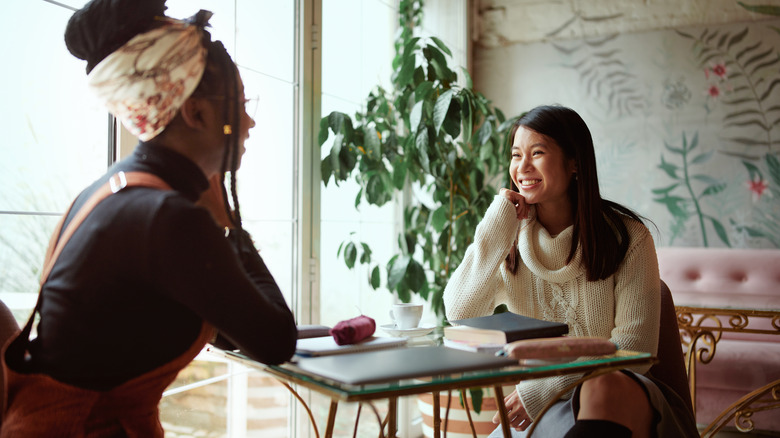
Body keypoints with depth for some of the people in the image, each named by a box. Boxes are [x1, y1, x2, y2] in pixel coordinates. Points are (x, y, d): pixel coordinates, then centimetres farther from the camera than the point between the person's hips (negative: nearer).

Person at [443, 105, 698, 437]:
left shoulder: (627, 236, -4)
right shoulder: (509, 242, 6)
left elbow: (635, 345, -9)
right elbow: (459, 315, -8)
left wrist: (541, 389, -16)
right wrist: (496, 229, -11)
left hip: (622, 397, -2)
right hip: (538, 410, 3)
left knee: (604, 389, -38)